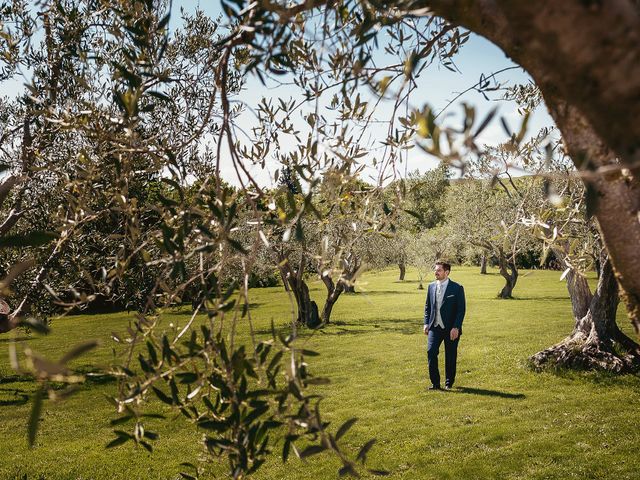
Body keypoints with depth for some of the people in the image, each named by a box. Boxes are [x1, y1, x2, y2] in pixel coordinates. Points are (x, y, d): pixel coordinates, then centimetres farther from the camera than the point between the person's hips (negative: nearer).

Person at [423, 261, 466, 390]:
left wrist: (456, 327, -15)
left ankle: (449, 383, 24)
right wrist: (426, 323, 4)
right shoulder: (431, 286, 7)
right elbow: (427, 306, 15)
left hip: (451, 328, -3)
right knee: (431, 352, -11)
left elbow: (461, 309, -8)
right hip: (434, 327, 3)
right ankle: (435, 383, -1)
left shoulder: (457, 288, -7)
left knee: (450, 356, 6)